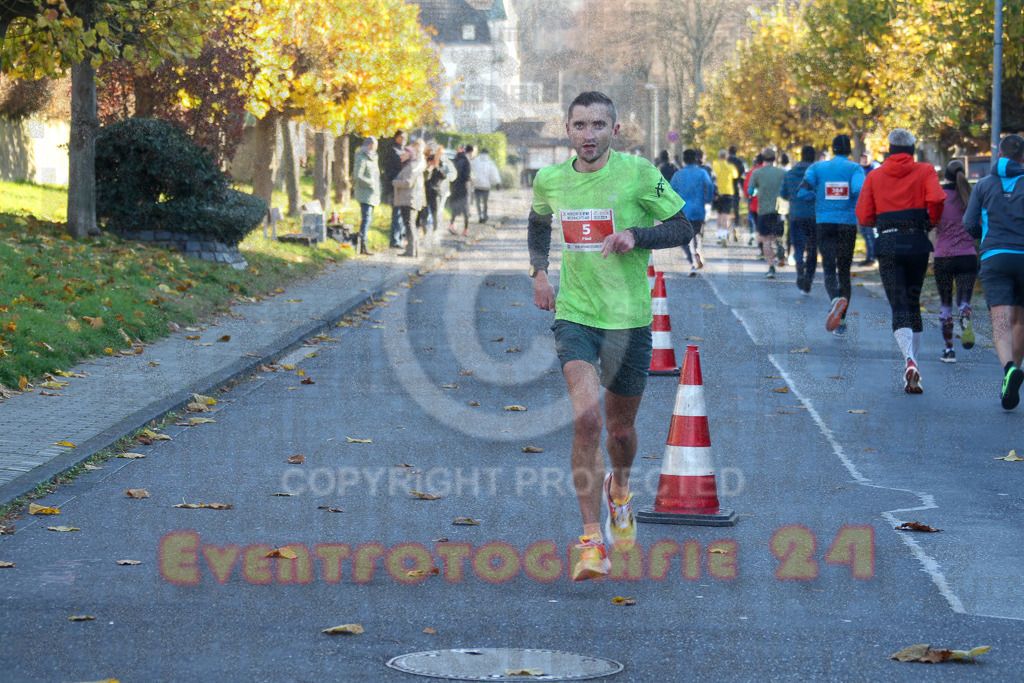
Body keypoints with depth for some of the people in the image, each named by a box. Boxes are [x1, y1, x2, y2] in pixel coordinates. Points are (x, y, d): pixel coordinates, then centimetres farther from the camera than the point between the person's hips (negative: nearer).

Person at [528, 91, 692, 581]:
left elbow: (683, 228, -3)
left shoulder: (638, 174, -9)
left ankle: (619, 488, 49)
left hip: (628, 317, -1)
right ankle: (593, 540, -15)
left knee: (620, 427, 13)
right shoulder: (550, 180, 2)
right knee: (587, 418, -18)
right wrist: (539, 270, 13)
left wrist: (637, 236, -20)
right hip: (574, 315, 1)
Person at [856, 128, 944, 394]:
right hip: (917, 243, 1)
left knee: (899, 307, -5)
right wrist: (932, 221, 5)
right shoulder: (924, 171, 5)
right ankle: (913, 374, 14)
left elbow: (864, 217, 3)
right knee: (913, 305, 14)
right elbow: (936, 199, -14)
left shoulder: (875, 176, 8)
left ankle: (910, 360, -31)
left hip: (888, 245, -1)